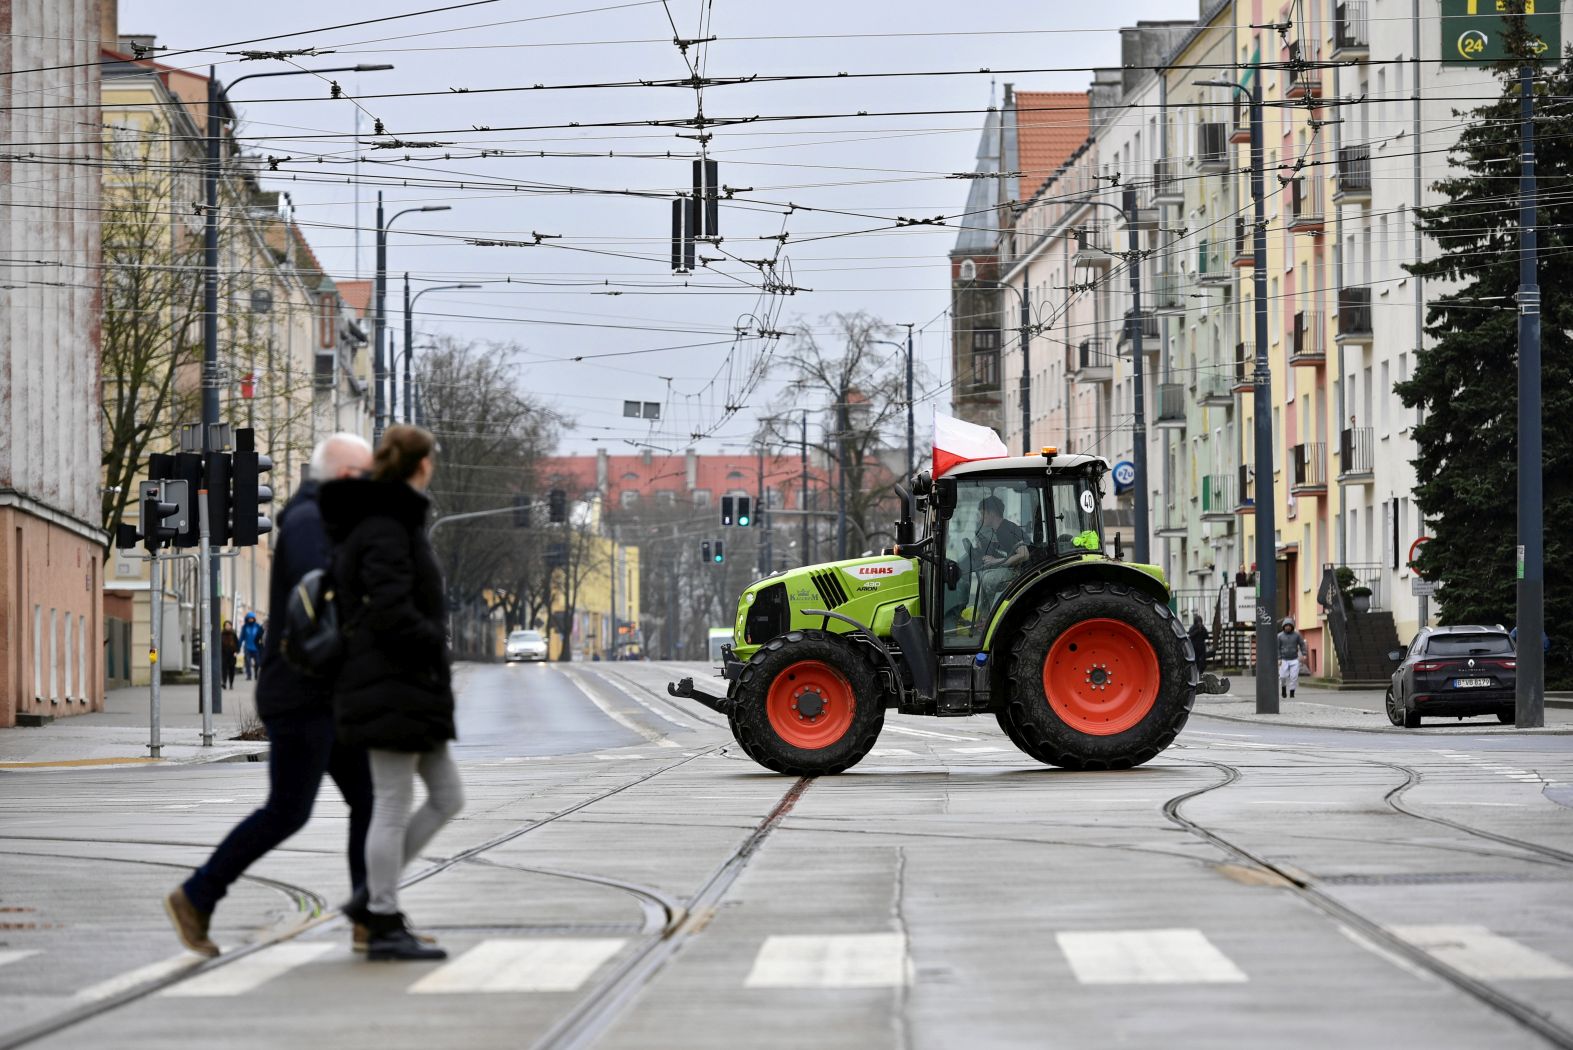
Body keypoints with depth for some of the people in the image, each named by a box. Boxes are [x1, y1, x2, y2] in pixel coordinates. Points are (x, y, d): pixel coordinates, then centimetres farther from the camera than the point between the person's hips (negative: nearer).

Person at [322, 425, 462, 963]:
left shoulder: (389, 523, 15)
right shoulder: (384, 530, -16)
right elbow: (392, 614, -24)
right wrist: (435, 642, -8)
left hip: (413, 690, 10)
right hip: (393, 689, -10)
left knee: (447, 798, 12)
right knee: (393, 808, -4)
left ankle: (371, 896, 15)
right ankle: (385, 927, 3)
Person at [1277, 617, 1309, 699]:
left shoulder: (1297, 635, 2)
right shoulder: (1280, 636, 0)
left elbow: (1302, 645, 1)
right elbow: (1277, 648, -1)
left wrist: (1304, 654, -14)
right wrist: (1278, 659, -11)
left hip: (1294, 660, 0)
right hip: (1284, 660, 0)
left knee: (1294, 677, -8)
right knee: (1283, 677, -6)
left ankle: (1292, 693, 0)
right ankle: (1283, 688, 22)